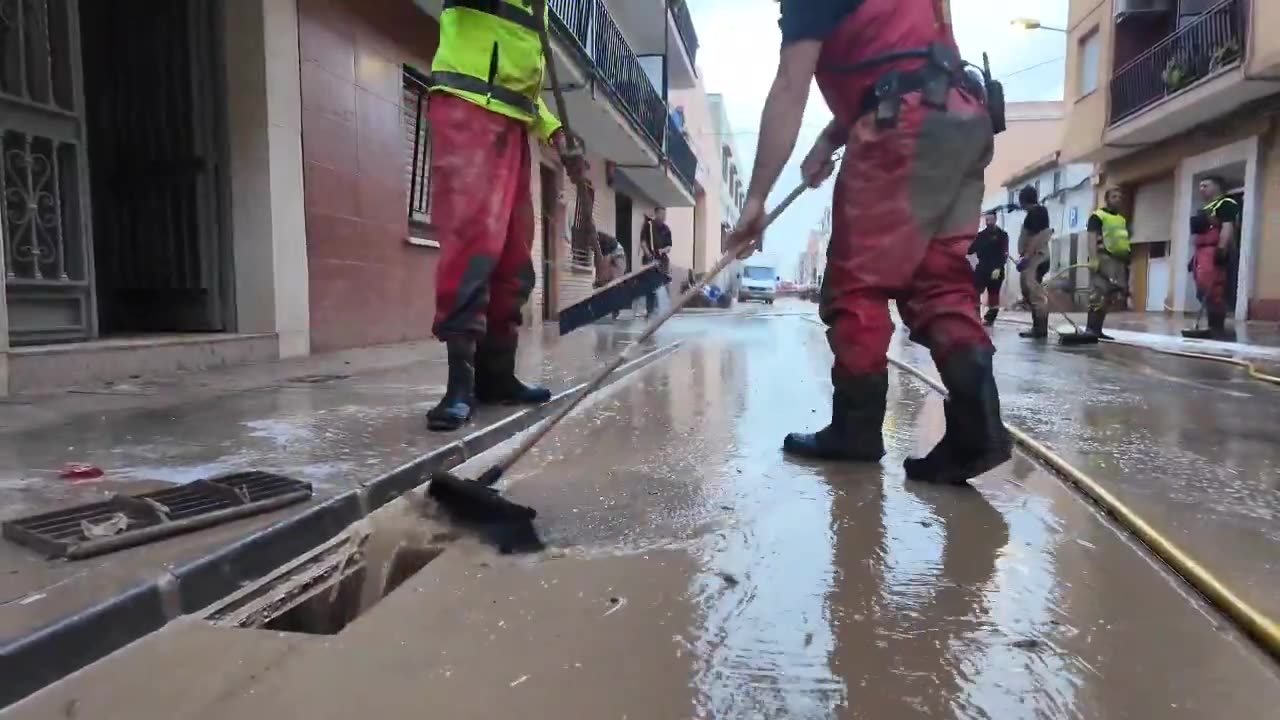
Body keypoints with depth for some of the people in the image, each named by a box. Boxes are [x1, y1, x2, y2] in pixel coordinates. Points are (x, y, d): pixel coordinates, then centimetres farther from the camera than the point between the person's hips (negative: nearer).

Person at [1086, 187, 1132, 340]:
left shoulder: (1122, 220, 22)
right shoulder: (1098, 216, -2)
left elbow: (1125, 241, 23)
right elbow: (1092, 237, -12)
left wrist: (1126, 261, 16)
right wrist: (1094, 258, -23)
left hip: (1118, 260, 8)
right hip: (1104, 258, -8)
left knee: (1111, 297, 7)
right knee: (1098, 295, -11)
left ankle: (1096, 328, 13)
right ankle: (1091, 328, -7)